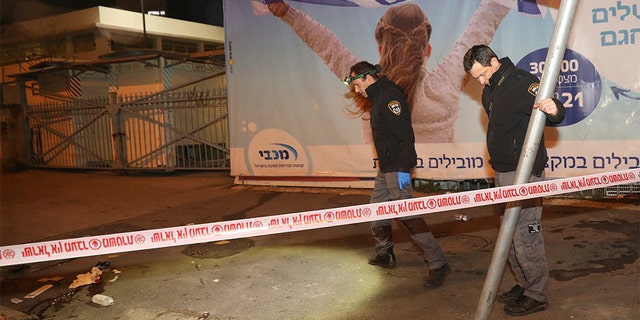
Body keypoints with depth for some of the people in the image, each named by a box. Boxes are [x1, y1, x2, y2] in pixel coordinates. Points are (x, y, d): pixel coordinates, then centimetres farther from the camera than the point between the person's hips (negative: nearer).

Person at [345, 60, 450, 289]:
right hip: (386, 167, 11)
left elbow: (405, 134, -23)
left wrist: (404, 168, -25)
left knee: (407, 214, -12)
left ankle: (437, 264, -6)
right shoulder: (378, 97, 16)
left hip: (397, 168, -10)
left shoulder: (389, 95, -16)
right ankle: (385, 254, 34)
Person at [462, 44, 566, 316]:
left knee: (525, 234, -6)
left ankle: (536, 295, 9)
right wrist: (497, 163, 11)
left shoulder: (522, 82, -15)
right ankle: (524, 285, 29)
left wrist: (554, 109, -46)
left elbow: (555, 114, -23)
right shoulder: (490, 90, 13)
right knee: (510, 233, 16)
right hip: (503, 173, 10)